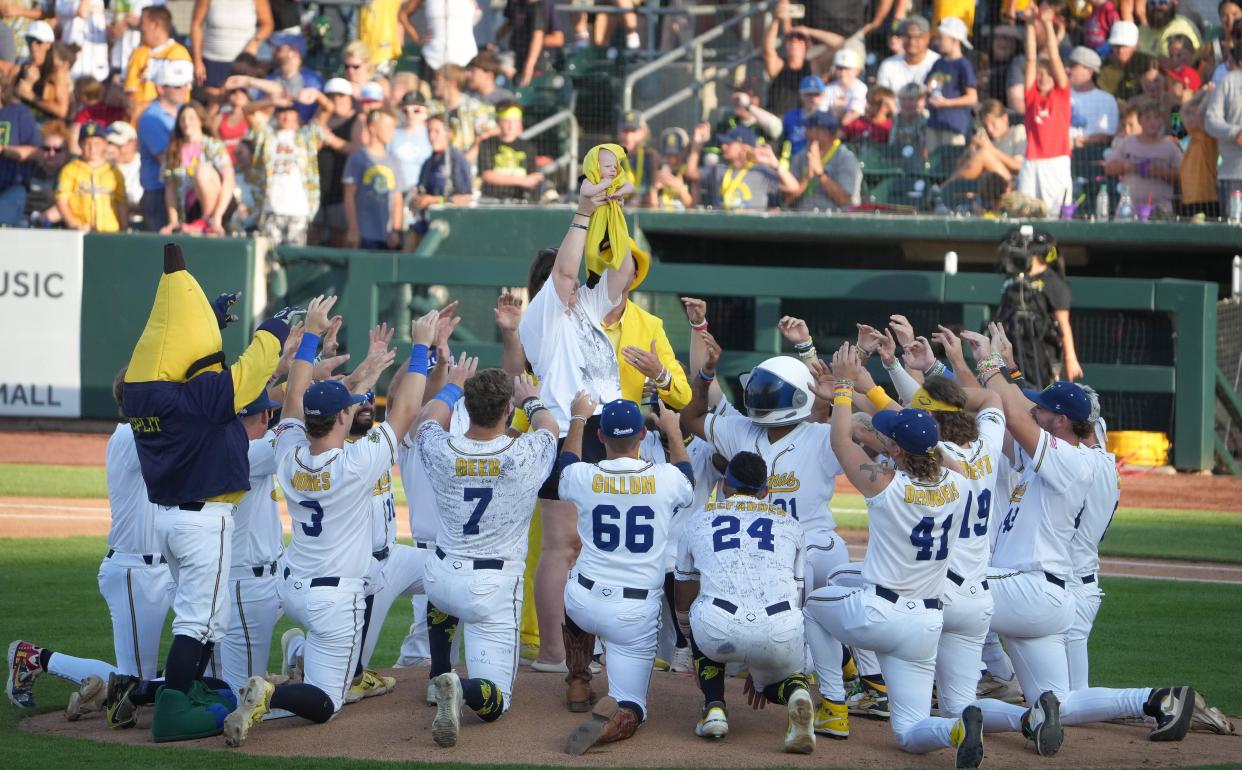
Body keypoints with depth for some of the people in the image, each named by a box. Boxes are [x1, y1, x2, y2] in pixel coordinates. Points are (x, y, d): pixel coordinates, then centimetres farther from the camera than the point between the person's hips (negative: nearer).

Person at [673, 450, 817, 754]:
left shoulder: (699, 518, 27)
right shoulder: (789, 523, 28)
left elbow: (683, 605, 37)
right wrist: (759, 666, 47)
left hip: (718, 633, -1)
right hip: (780, 634, 1)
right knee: (776, 677, 33)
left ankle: (714, 707, 17)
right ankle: (796, 692, -5)